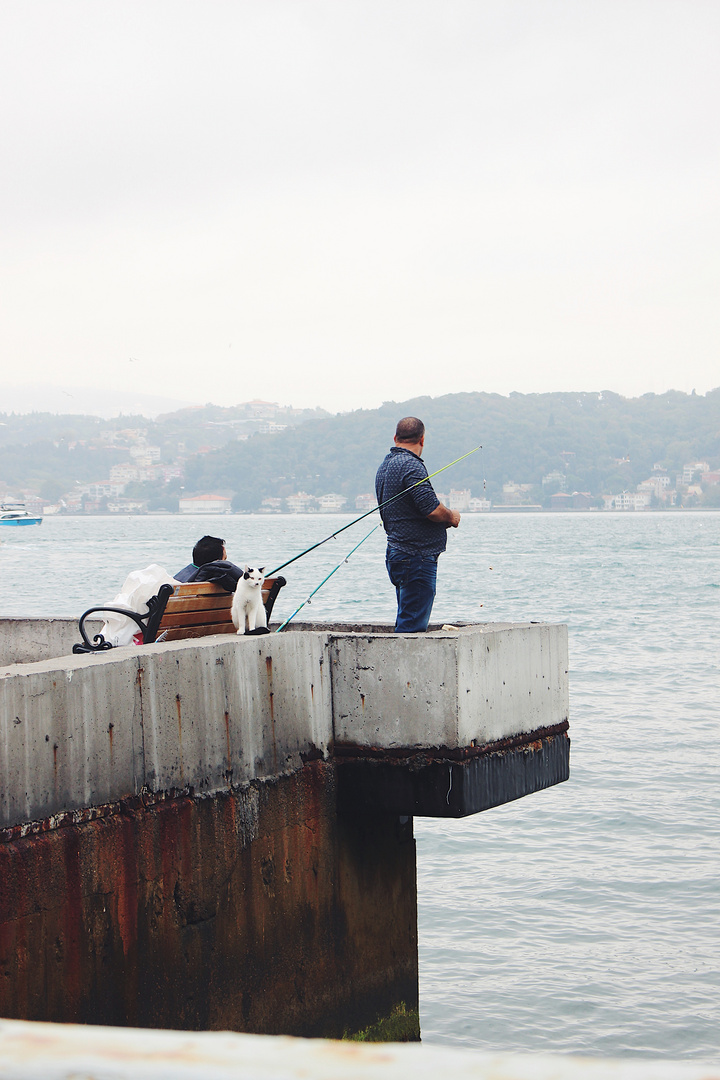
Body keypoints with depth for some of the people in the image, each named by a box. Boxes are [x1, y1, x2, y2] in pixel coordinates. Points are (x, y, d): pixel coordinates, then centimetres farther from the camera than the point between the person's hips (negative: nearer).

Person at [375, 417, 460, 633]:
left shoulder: (385, 466, 16)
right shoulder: (411, 465, -15)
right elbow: (432, 509, -22)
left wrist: (443, 520, 16)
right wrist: (451, 517, -1)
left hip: (397, 552, 10)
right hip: (417, 557, -10)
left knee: (407, 622, 15)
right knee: (411, 629, -10)